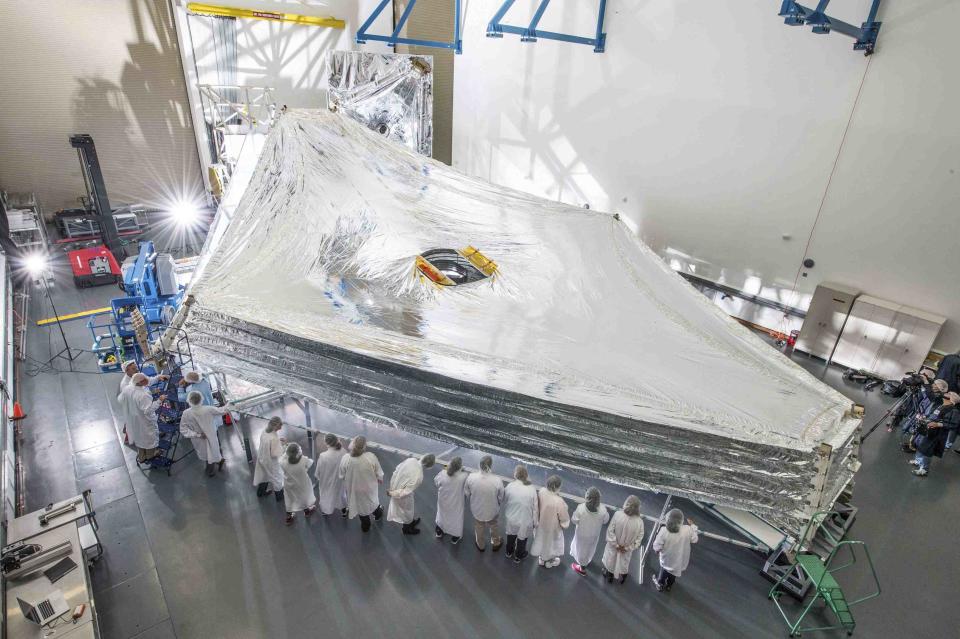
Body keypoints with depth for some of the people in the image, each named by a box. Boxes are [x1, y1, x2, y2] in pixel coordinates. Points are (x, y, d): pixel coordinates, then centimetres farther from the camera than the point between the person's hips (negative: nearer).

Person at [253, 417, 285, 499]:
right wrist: (281, 445, -15)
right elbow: (274, 454, -29)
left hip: (262, 458, 7)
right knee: (276, 477, 18)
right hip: (270, 461, -7)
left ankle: (261, 492, 54)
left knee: (265, 474, 32)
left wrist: (278, 441, -1)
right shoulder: (274, 438, -37)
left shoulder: (265, 431, -13)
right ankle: (279, 495, 40)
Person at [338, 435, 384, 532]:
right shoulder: (371, 457, -30)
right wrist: (380, 480, 7)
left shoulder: (345, 459, -27)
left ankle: (365, 525, 49)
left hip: (354, 488, 1)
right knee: (372, 500, 31)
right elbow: (379, 474, -16)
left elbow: (342, 476, -10)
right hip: (370, 487, -1)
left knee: (360, 505, 27)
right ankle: (378, 514, 60)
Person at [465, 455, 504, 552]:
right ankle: (496, 544, 56)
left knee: (479, 528, 31)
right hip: (492, 511, -1)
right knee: (493, 526, 31)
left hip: (477, 509, 1)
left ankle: (481, 545, 56)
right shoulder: (497, 480, -33)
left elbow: (467, 493, -9)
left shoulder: (471, 477, -29)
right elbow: (501, 498, -15)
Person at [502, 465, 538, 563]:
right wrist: (535, 522, 1)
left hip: (512, 518, 2)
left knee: (511, 535, 31)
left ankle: (509, 552, 57)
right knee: (522, 538, 26)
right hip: (525, 521, -1)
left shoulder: (509, 486, -22)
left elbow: (505, 502, -7)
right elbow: (535, 507, -15)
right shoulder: (531, 489, -24)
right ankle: (518, 556, 50)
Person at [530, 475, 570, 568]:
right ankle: (549, 561, 52)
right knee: (551, 543, 26)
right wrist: (564, 524, 0)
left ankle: (541, 558, 55)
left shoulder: (541, 491, -24)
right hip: (552, 527, -4)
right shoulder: (559, 502, -40)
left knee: (541, 540, 30)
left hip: (541, 523, 5)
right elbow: (564, 518, -23)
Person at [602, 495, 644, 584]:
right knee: (623, 563, 31)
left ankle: (609, 576, 53)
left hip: (613, 546, 0)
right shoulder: (639, 522, -28)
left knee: (611, 561, 29)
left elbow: (610, 531, -22)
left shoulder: (618, 514, -30)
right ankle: (622, 578, 55)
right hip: (627, 549, 1)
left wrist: (616, 545, -11)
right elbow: (639, 538, -17)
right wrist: (628, 548, -6)